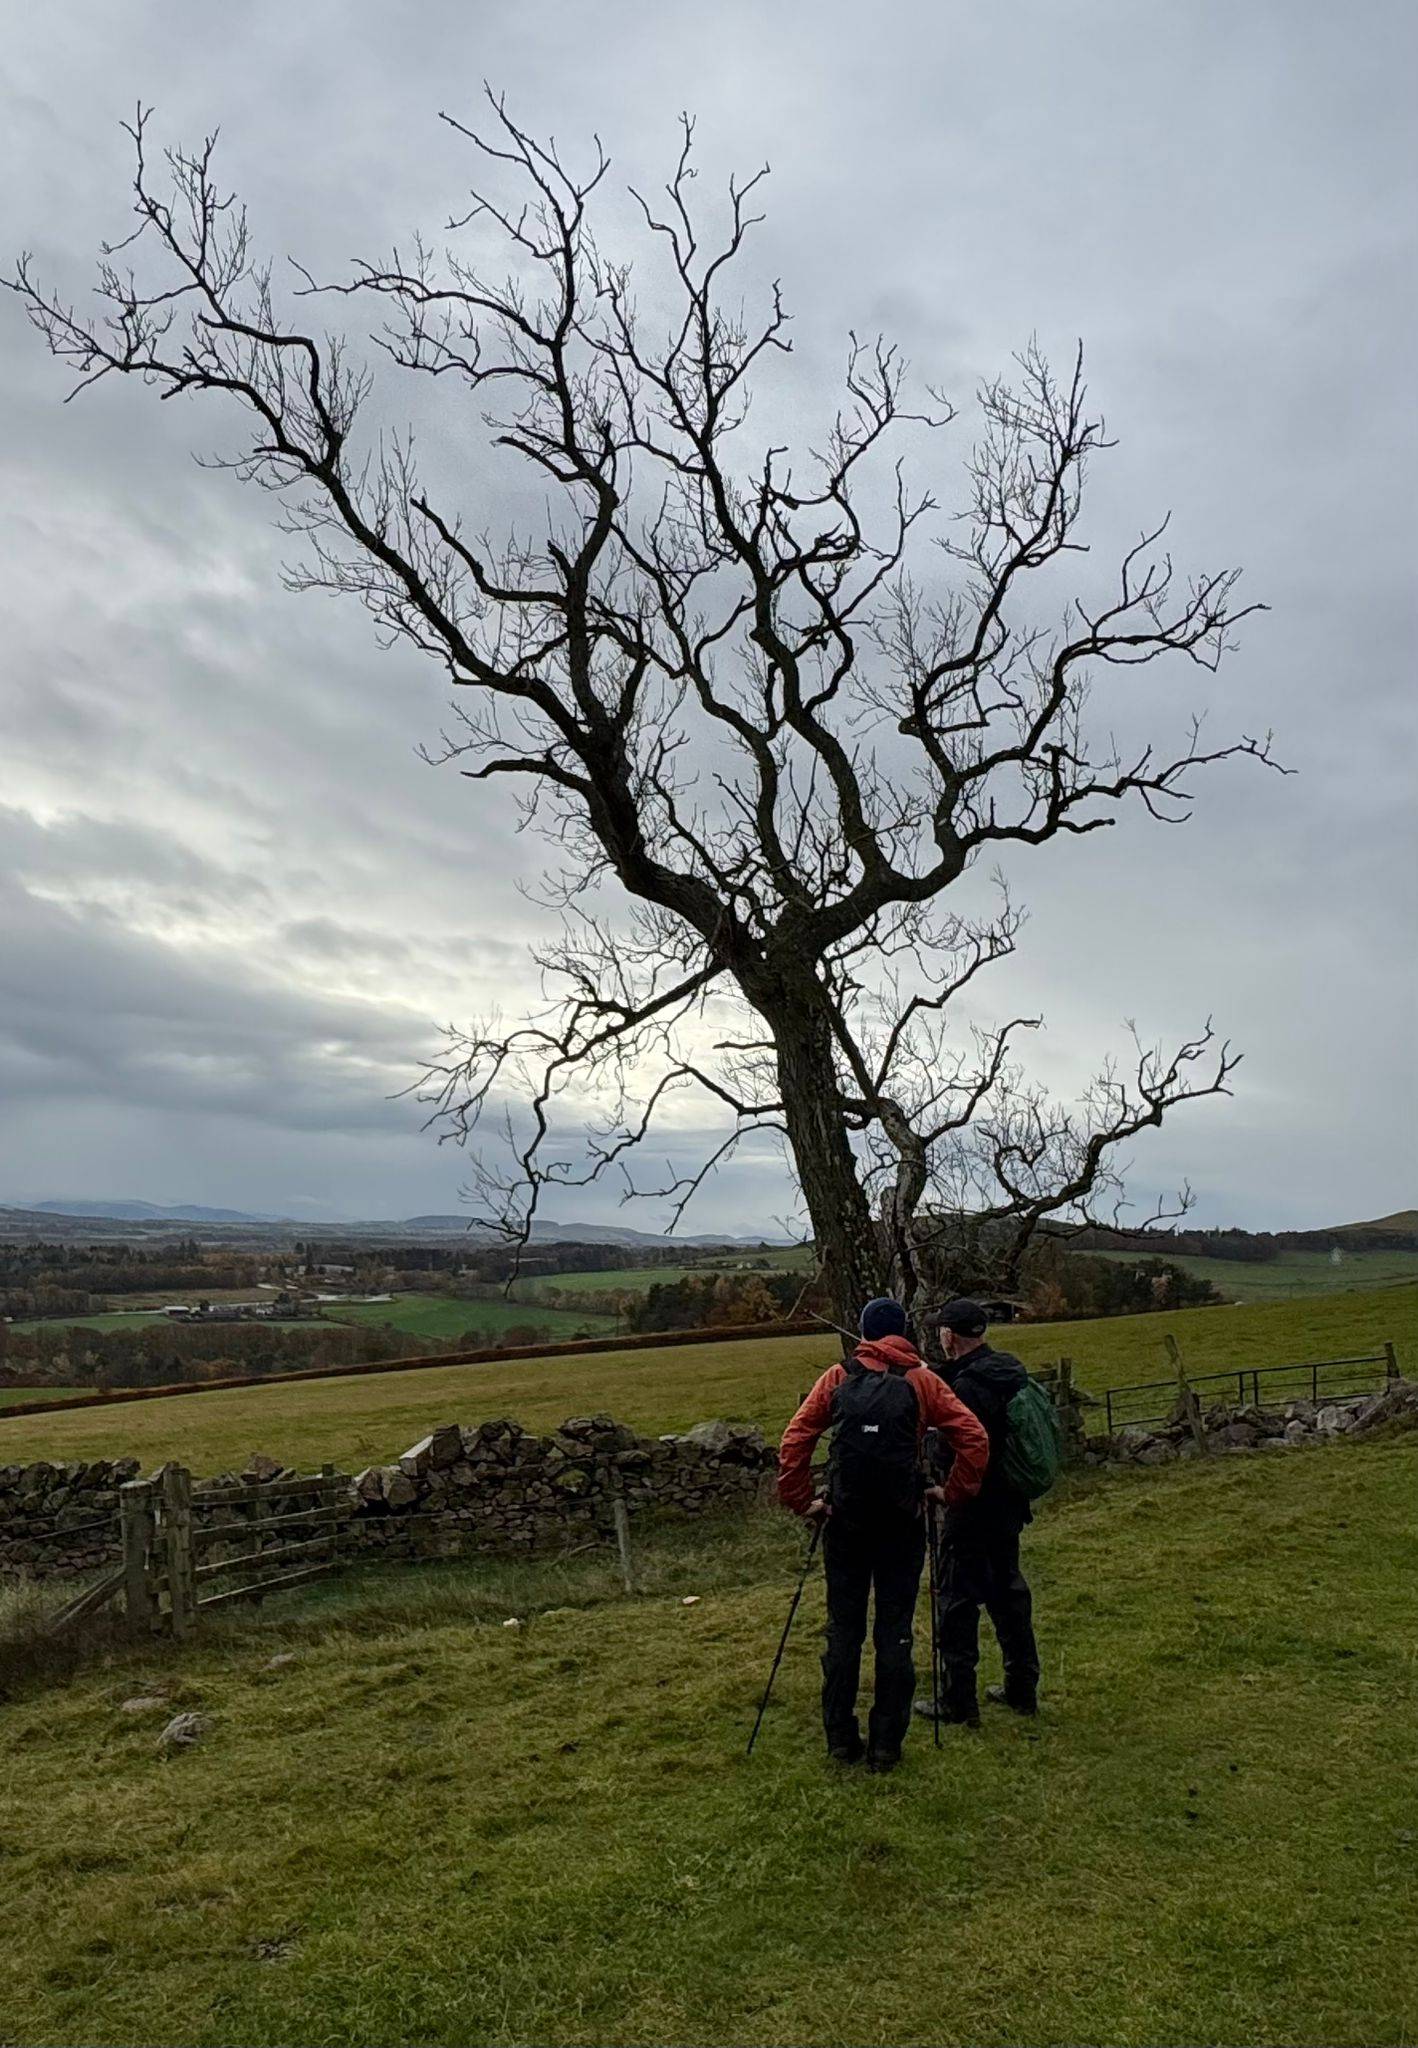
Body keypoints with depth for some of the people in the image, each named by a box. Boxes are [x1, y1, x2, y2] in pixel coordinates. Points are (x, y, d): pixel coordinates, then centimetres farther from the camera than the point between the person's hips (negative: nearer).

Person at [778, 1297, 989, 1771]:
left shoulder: (837, 1379, 3)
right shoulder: (921, 1381, 1)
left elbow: (794, 1441, -4)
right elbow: (974, 1438, -6)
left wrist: (801, 1501, 3)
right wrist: (952, 1494, 3)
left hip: (845, 1522, 1)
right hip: (902, 1524, -1)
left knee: (843, 1630, 12)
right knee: (895, 1634, 8)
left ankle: (841, 1739, 18)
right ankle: (886, 1745, 12)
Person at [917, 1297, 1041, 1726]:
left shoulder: (969, 1386, -24)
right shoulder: (1009, 1368, 4)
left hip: (974, 1509, -9)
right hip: (1009, 1503, 9)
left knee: (957, 1599, 2)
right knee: (1007, 1590, 20)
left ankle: (958, 1701, 9)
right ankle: (1022, 1688, 31)